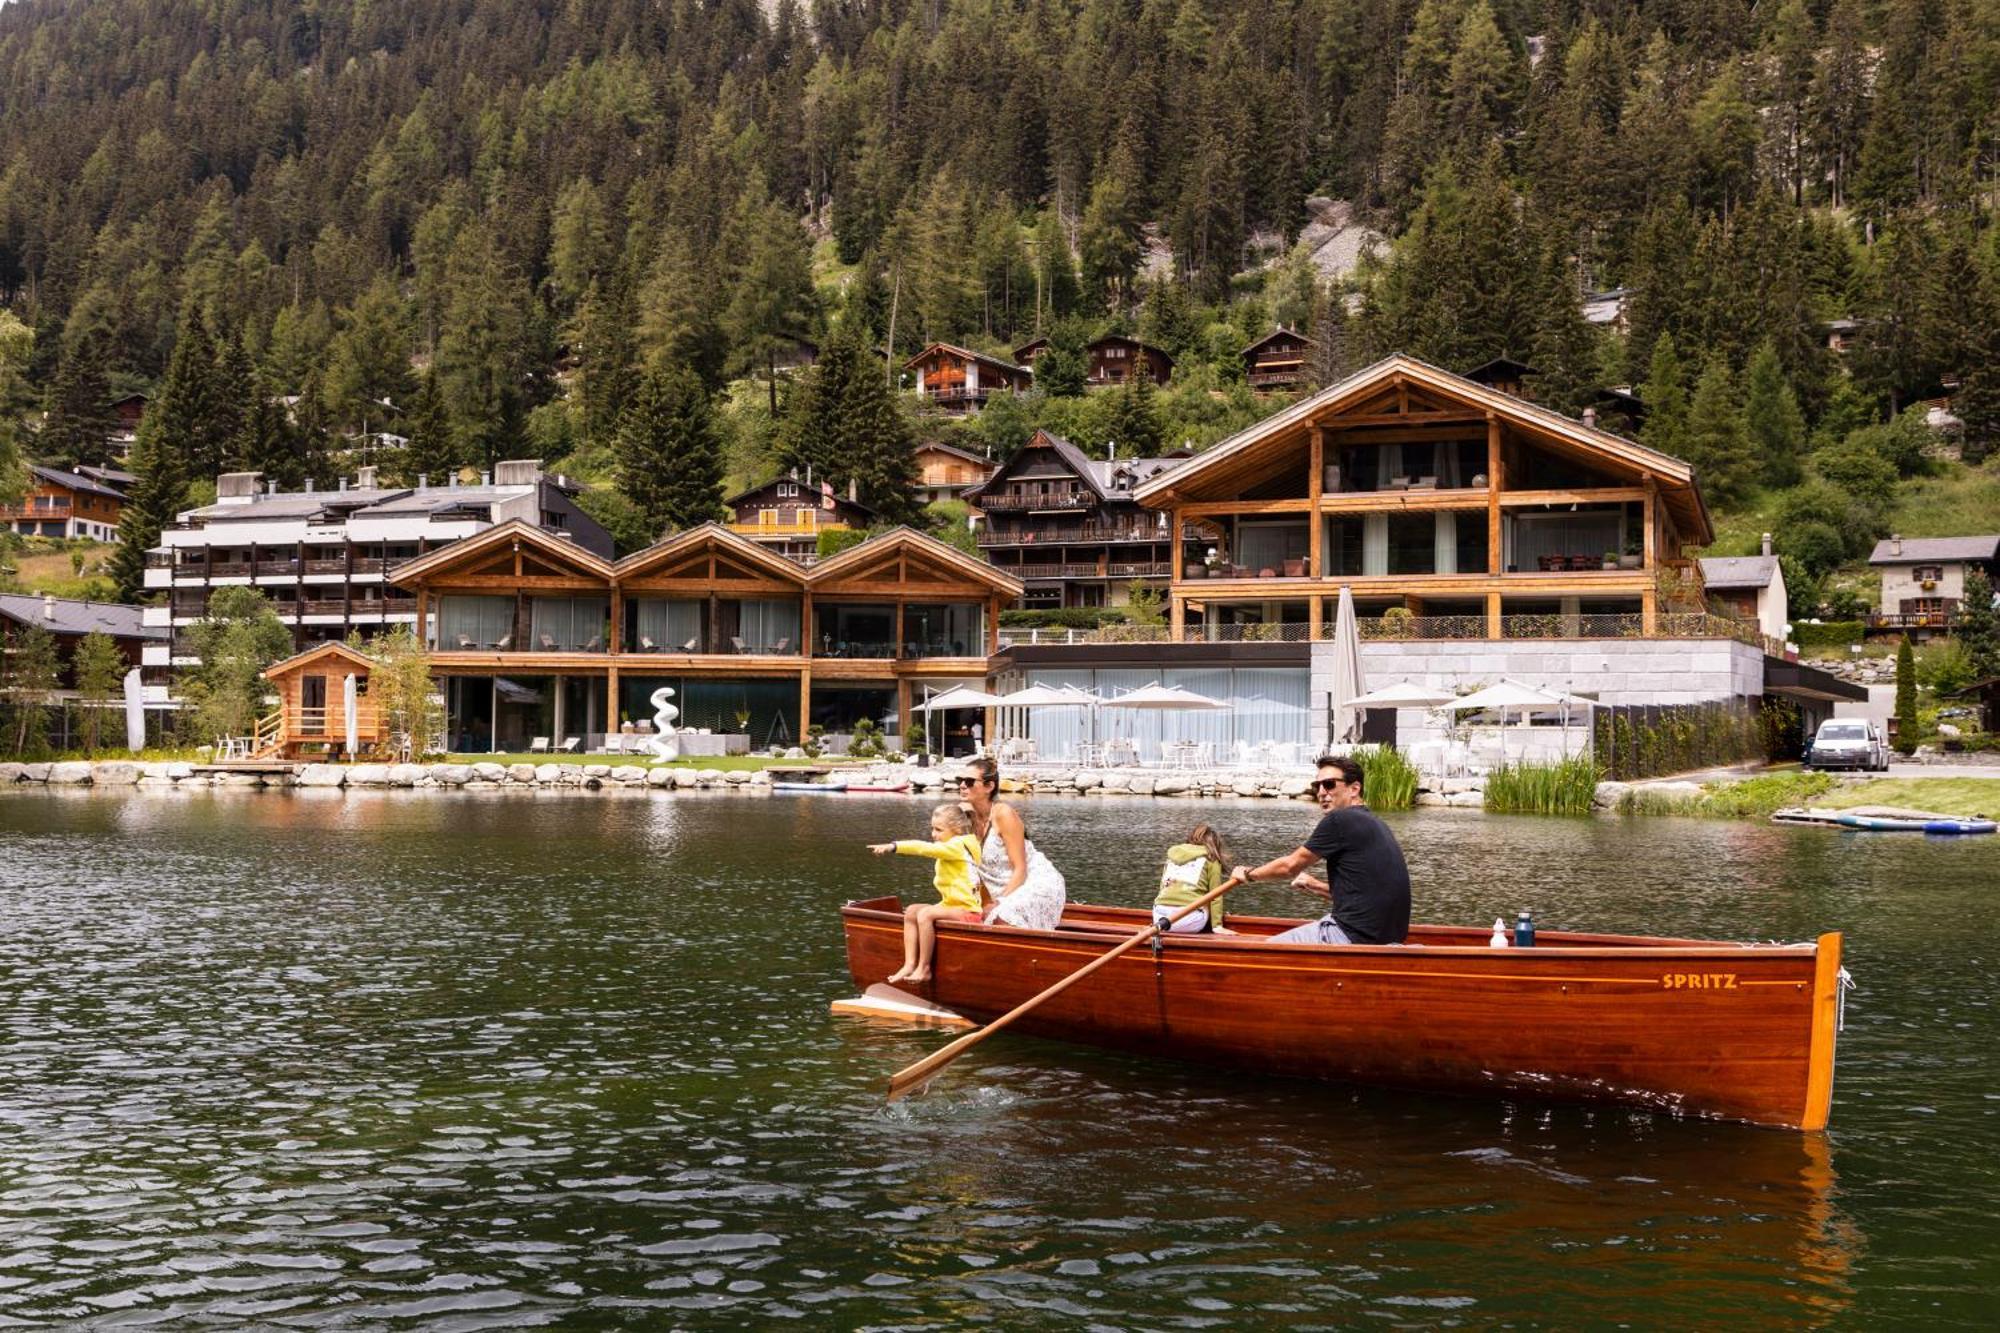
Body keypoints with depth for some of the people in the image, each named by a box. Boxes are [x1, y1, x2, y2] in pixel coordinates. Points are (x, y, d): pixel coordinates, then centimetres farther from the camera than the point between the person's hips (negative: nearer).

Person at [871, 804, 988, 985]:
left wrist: (893, 846, -32)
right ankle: (909, 965, -9)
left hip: (968, 910, -11)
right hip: (953, 906, 11)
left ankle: (924, 969, -20)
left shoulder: (957, 846, -14)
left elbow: (925, 848, -26)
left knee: (925, 914, -28)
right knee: (911, 911, 2)